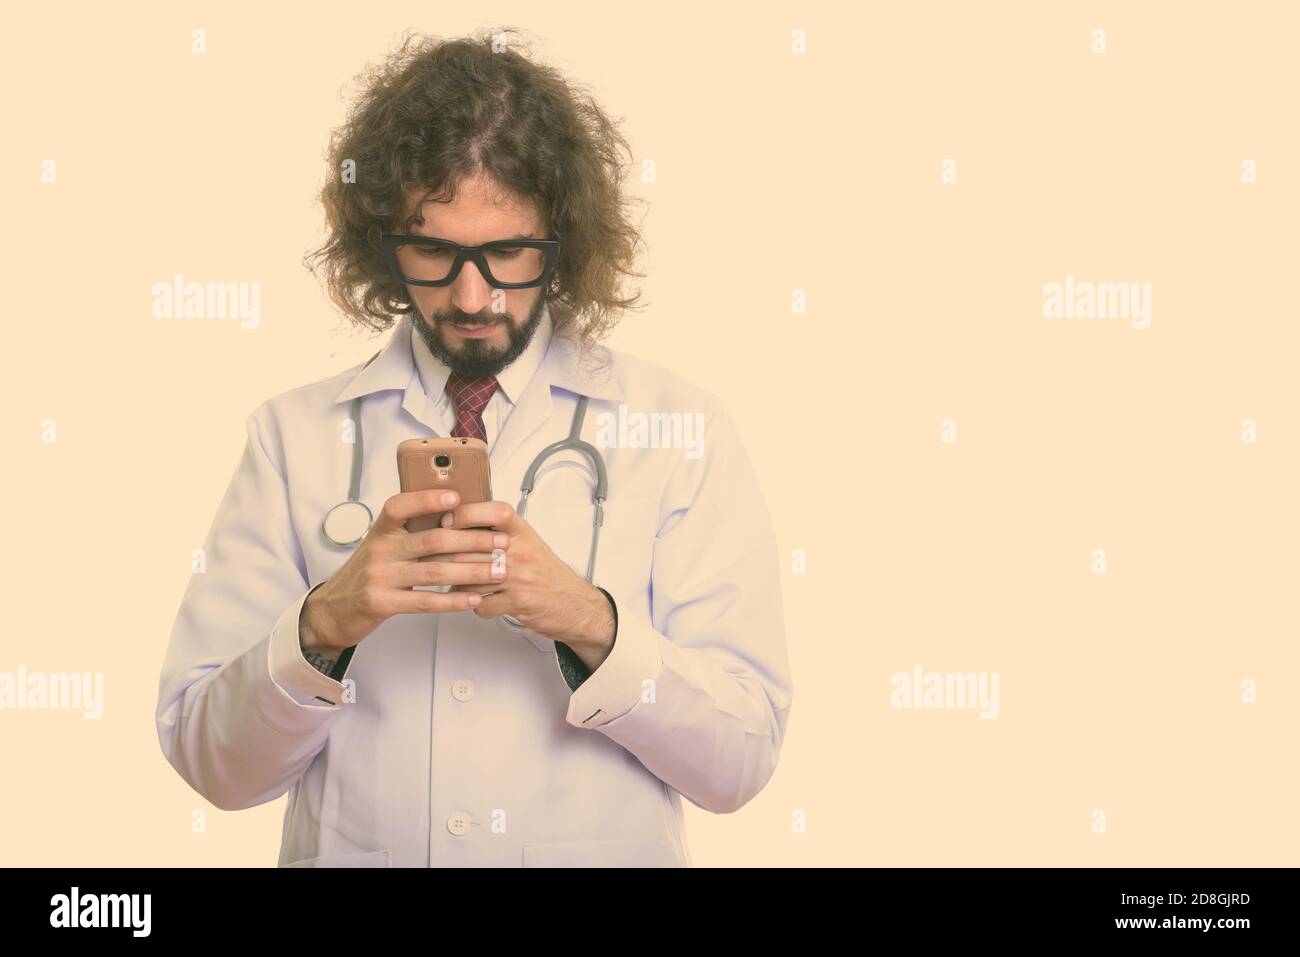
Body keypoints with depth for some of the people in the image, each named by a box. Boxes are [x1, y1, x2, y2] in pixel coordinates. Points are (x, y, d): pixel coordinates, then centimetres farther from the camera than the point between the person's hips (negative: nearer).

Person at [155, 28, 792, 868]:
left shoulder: (683, 428, 1)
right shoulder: (293, 435, 4)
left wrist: (590, 624, -16)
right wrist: (324, 626, -15)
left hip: (607, 849, 0)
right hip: (352, 847, 1)